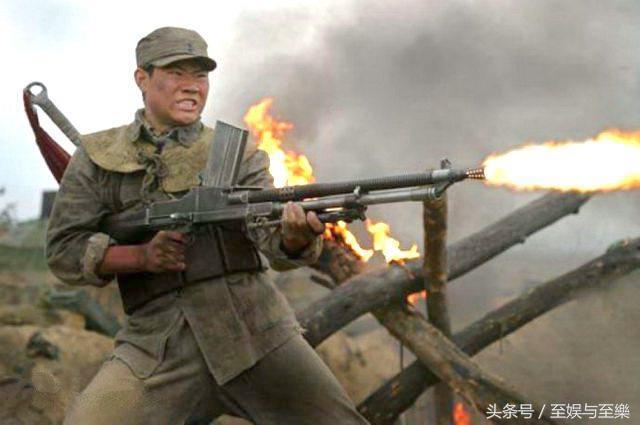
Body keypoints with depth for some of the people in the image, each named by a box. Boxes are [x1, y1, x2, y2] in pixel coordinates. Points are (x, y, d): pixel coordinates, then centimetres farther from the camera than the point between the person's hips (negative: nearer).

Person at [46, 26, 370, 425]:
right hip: (159, 344, 0)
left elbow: (273, 238, -5)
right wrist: (141, 255, -12)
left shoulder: (238, 154, 9)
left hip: (253, 330, 1)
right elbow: (63, 249, 6)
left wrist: (297, 237, -30)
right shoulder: (97, 157, 10)